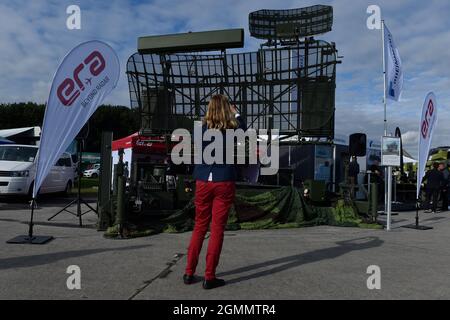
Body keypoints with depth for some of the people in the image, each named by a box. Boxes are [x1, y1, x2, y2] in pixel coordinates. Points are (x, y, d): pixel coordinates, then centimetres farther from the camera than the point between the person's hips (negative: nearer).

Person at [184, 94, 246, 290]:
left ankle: (189, 273, 18)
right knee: (217, 228, 2)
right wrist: (235, 113, 28)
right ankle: (209, 277, 6)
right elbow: (243, 129, 20)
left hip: (203, 182, 3)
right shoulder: (231, 129, -3)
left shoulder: (201, 129, -1)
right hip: (224, 183, -2)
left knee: (199, 226, 13)